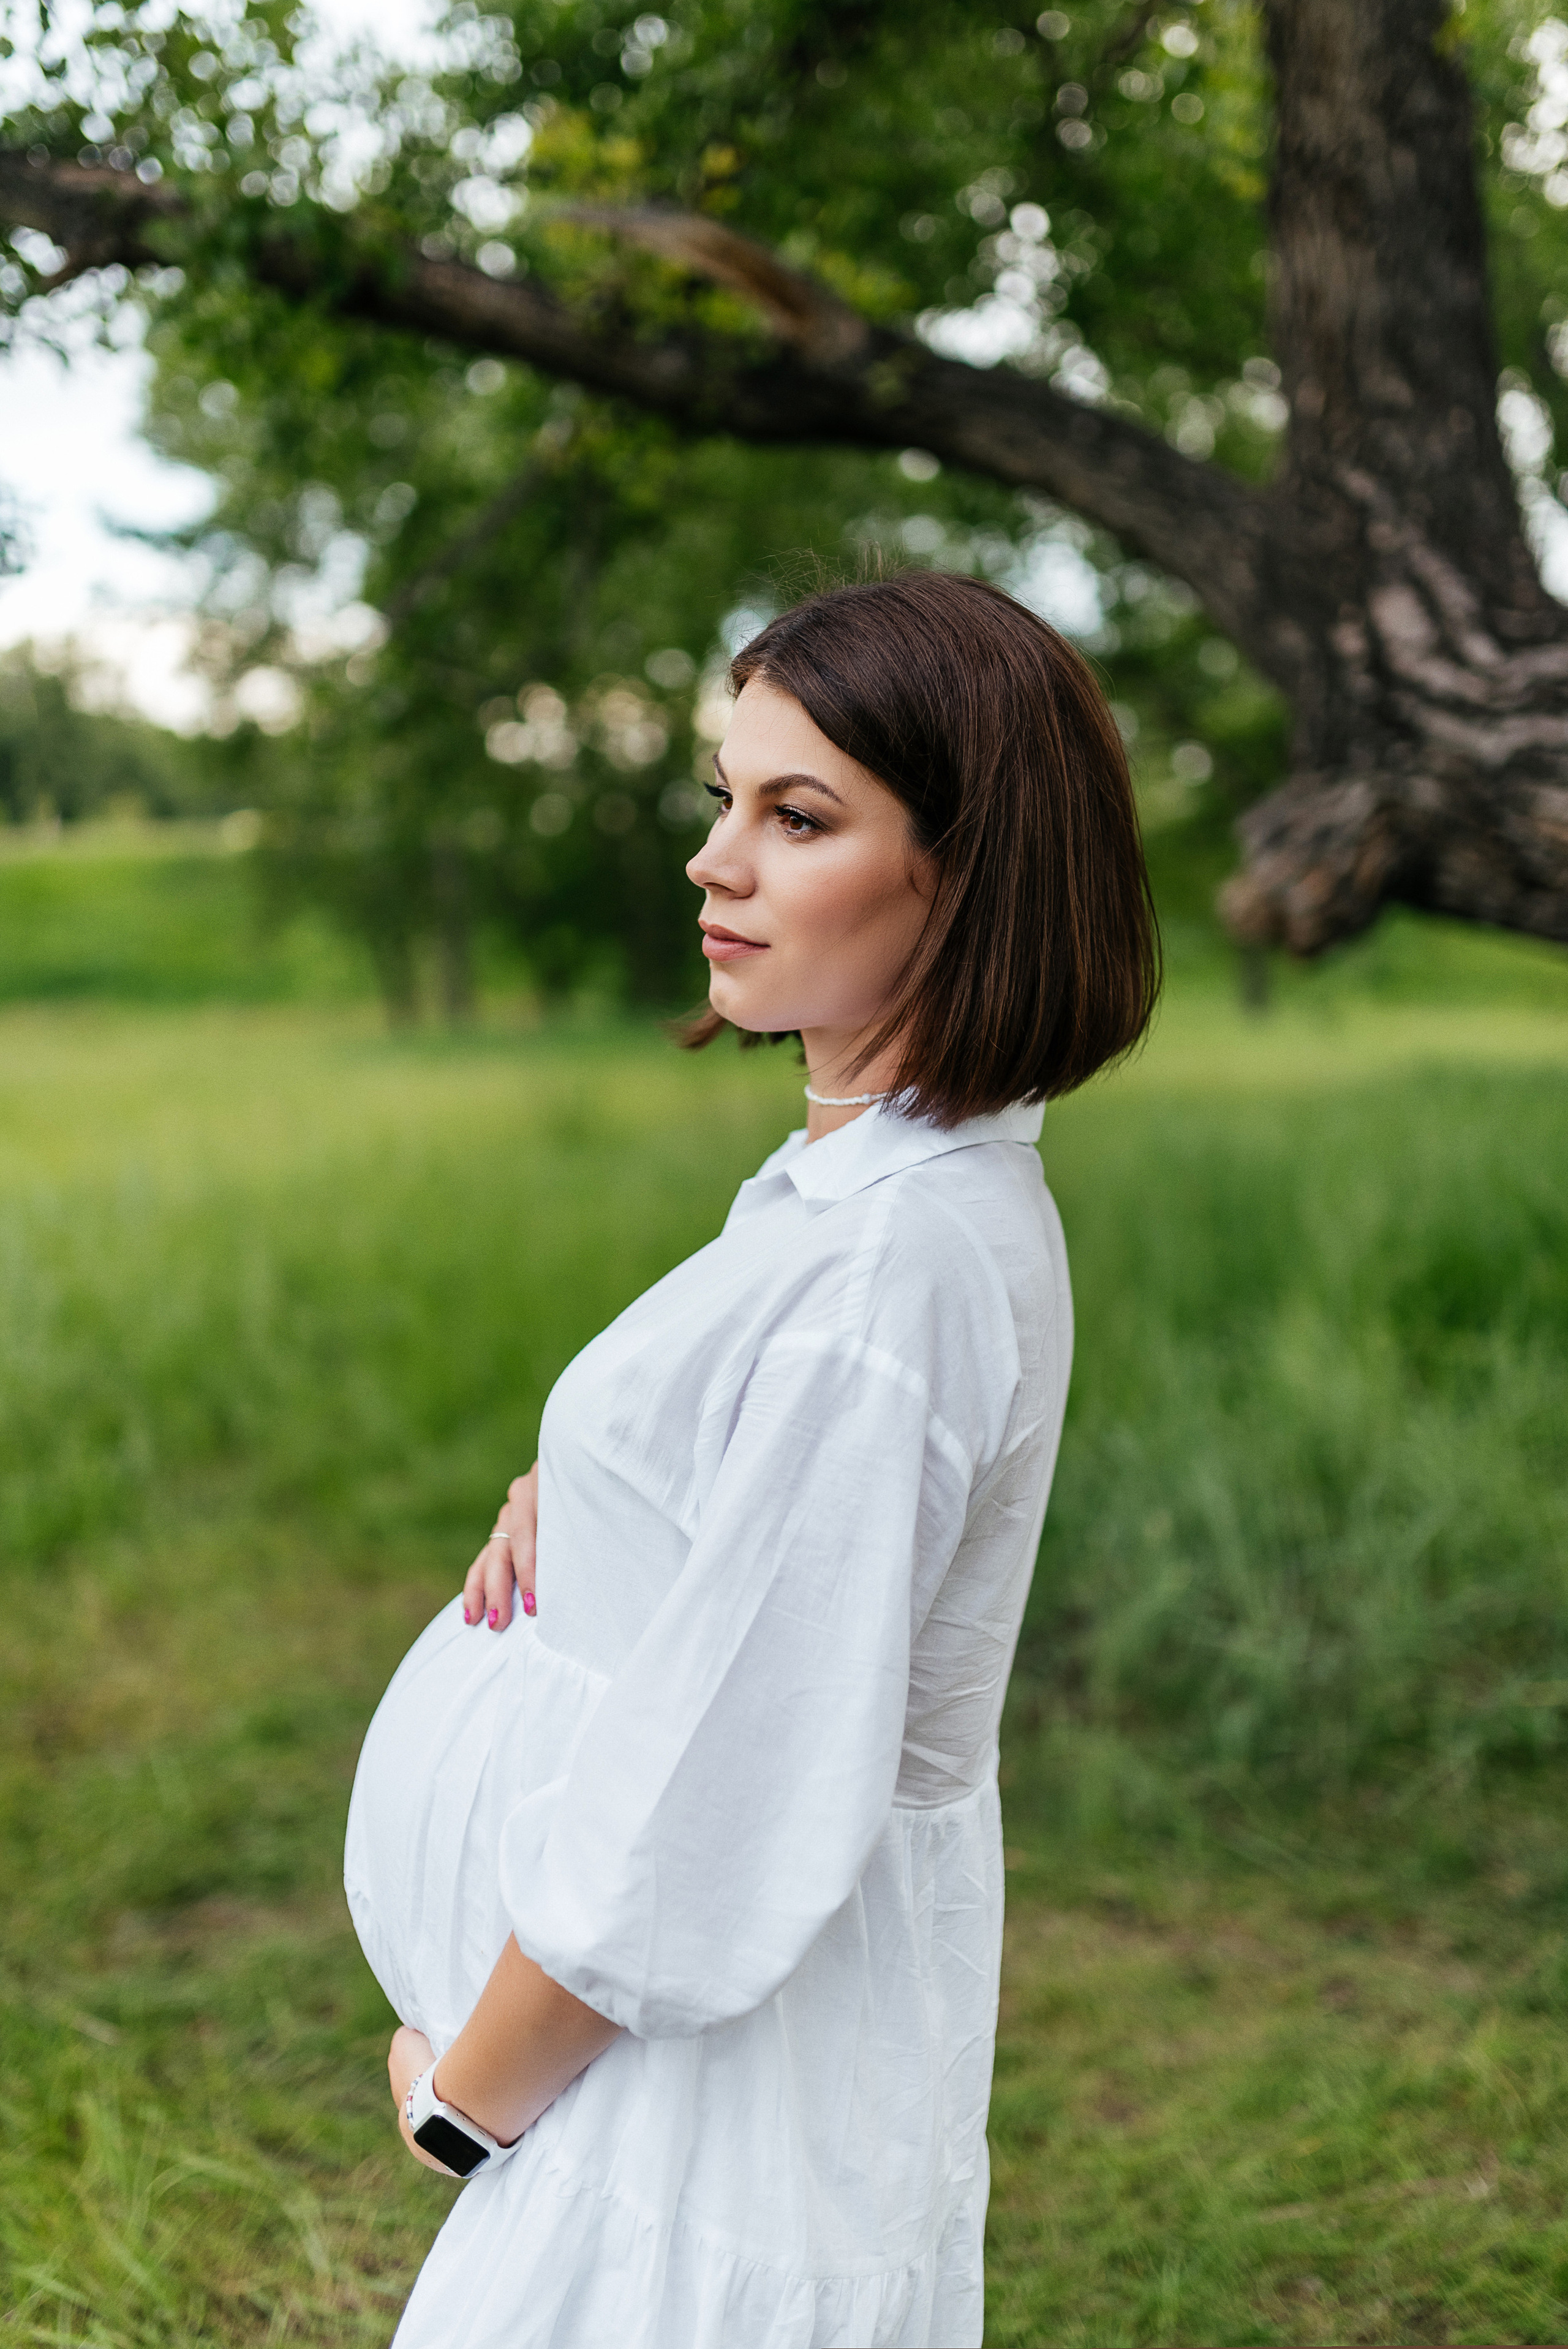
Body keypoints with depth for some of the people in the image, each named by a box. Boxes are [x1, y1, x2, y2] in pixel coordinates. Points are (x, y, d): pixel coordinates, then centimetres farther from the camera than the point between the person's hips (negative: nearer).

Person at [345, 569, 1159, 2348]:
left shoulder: (889, 1266, -27)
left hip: (723, 2063, -9)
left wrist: (460, 2090, -11)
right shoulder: (909, 1174, 3)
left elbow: (714, 1822, -26)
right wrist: (570, 1492, -1)